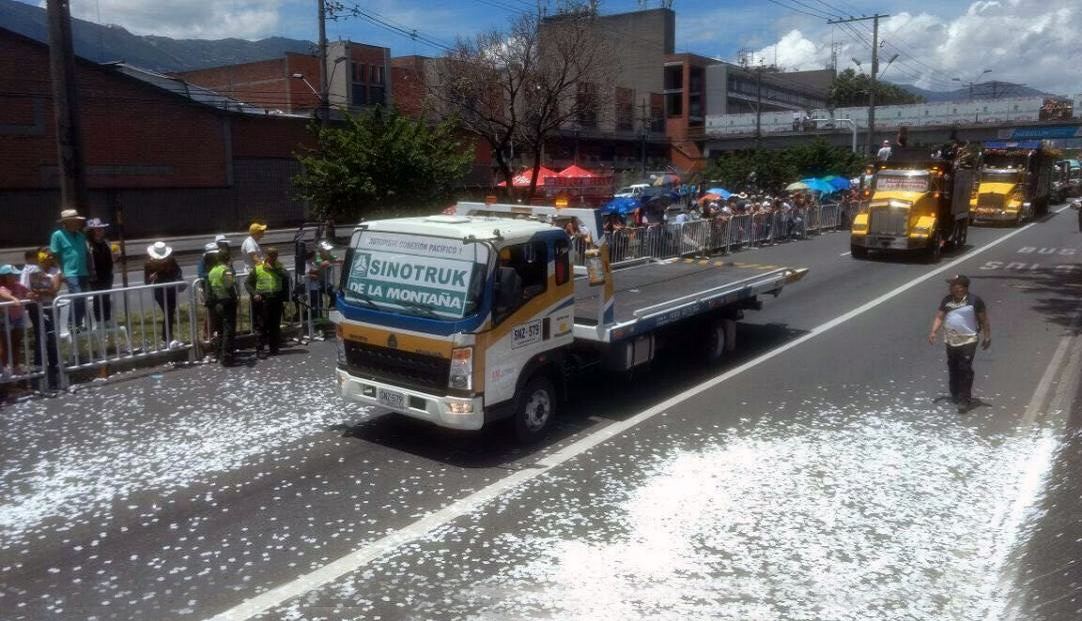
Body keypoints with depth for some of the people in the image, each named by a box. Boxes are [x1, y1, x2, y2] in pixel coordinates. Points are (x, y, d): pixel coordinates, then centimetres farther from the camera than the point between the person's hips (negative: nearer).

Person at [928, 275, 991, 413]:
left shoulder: (975, 301, -11)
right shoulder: (947, 300, 2)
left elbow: (984, 320, -3)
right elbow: (939, 316, 3)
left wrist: (987, 336, -2)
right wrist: (933, 331, -10)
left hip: (968, 340, -5)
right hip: (951, 340, 5)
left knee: (965, 369, -9)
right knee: (953, 369, 15)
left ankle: (965, 400, -5)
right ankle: (955, 395, 32)